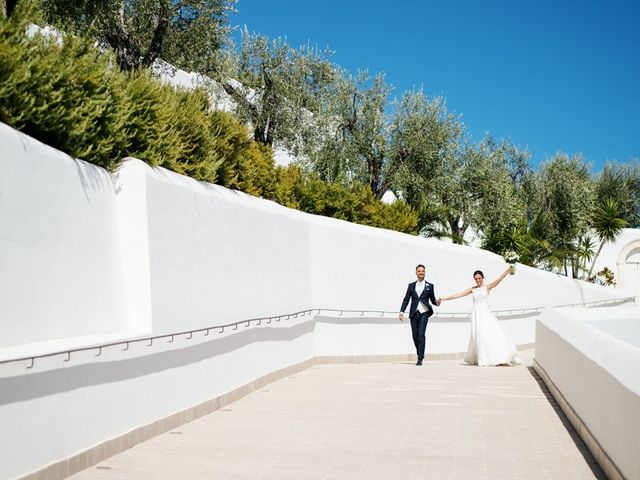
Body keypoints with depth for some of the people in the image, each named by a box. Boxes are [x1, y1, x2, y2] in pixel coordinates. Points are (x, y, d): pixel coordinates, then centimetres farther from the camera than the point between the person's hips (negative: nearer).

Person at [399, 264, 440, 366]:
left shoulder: (430, 286, 9)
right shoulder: (411, 285, 12)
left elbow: (433, 300, 9)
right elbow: (406, 300, 8)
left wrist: (437, 302, -14)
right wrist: (402, 311, -3)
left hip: (424, 313, -2)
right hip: (414, 313, 2)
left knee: (421, 335, -13)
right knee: (415, 336, 5)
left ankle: (420, 358, -11)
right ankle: (419, 355, 24)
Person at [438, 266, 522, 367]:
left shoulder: (487, 287, 3)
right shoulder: (472, 289, 11)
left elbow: (498, 280, -10)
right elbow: (458, 294, 11)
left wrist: (507, 271, -24)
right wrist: (445, 298, 8)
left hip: (485, 313, -2)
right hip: (476, 314, 2)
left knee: (493, 333, -9)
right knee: (479, 335, -2)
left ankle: (499, 357, -1)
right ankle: (484, 360, 3)